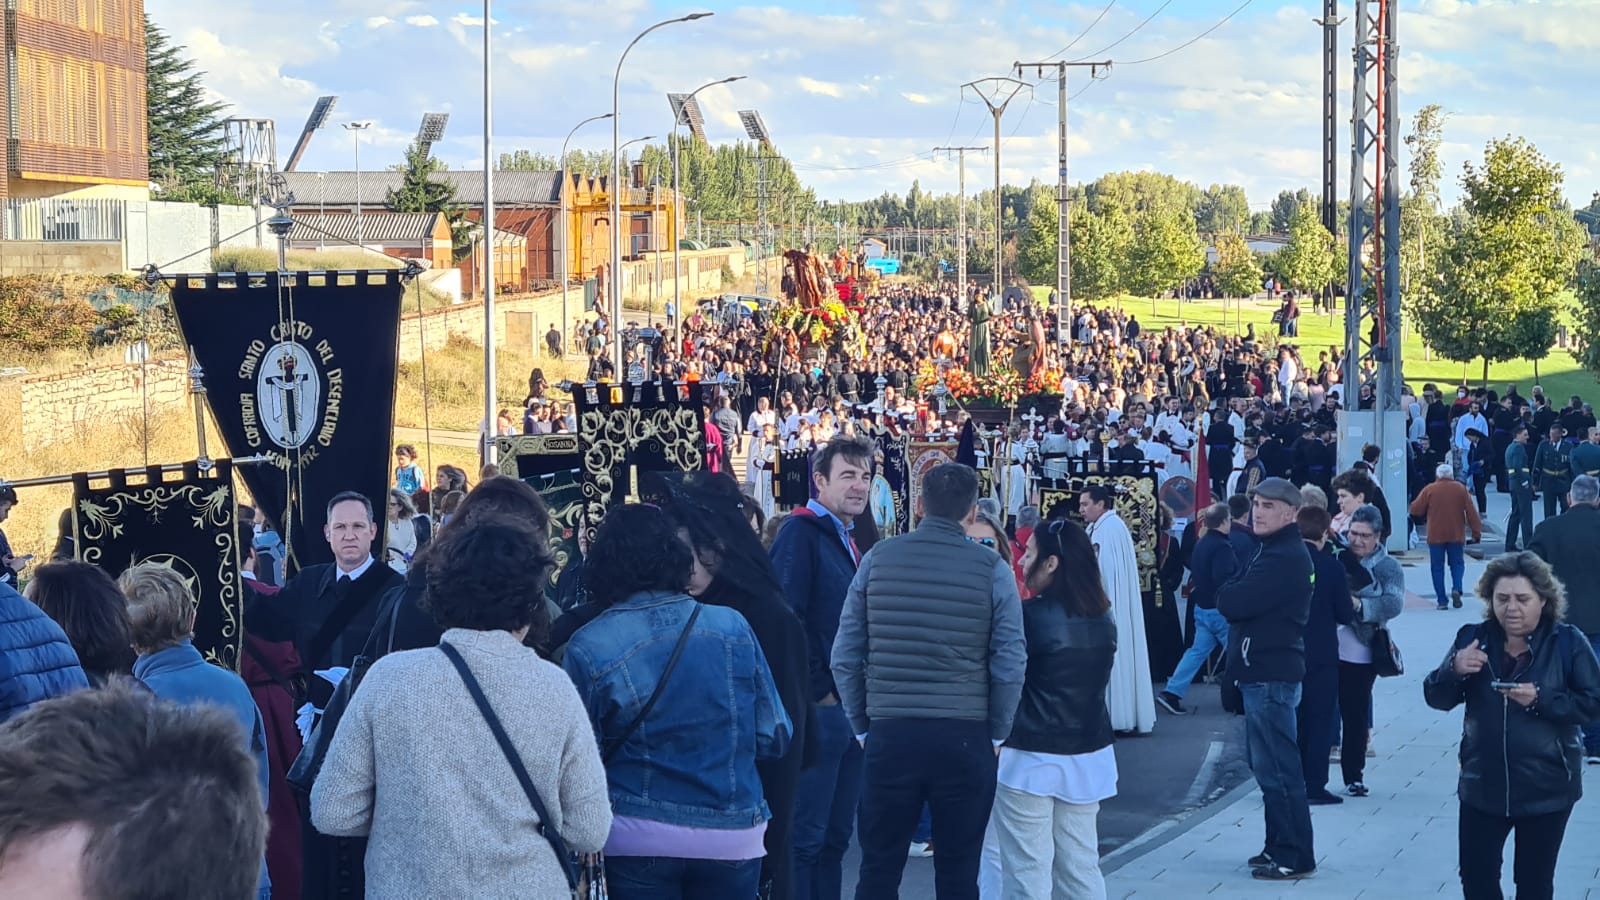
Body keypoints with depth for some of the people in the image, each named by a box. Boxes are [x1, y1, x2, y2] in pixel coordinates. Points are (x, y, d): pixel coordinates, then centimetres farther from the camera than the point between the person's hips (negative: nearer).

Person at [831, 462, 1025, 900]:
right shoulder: (992, 569, -3)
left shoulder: (878, 559, 1)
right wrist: (996, 734, 8)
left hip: (889, 734, 1)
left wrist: (862, 726, 12)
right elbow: (1010, 665, -4)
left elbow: (845, 657, 2)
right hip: (964, 739, -1)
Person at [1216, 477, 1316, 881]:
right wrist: (1234, 594, -5)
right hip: (1261, 670, 11)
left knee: (1277, 769, -7)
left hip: (1271, 675, -11)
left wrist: (1227, 593, -2)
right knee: (1269, 766, 17)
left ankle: (1294, 857, -2)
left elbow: (1231, 603, -21)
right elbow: (1233, 598, 15)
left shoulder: (1285, 559, -17)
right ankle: (1279, 847, 25)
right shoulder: (1269, 550, 17)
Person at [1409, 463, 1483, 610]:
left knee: (1437, 567, 5)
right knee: (1457, 563, 15)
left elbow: (1415, 510, -1)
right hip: (1456, 535, 1)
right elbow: (1471, 512, -1)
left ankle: (1442, 601, -1)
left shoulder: (1429, 489, -4)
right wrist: (1476, 531, 4)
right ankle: (1456, 588, -11)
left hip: (1436, 536, -1)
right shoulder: (1460, 489, 1)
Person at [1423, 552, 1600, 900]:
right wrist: (1454, 670, -22)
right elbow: (1436, 698, -1)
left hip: (1546, 790, -2)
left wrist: (1541, 699, -24)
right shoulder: (1472, 638, 0)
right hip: (1483, 787, 3)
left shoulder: (1567, 643, -7)